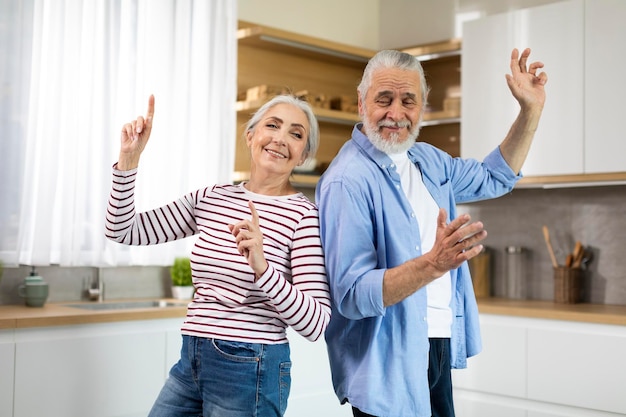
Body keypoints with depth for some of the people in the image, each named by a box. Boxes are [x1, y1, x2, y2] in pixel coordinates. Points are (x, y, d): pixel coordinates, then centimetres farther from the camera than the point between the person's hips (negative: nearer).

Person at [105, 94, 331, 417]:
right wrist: (129, 158, -6)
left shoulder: (303, 215, -11)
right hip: (191, 361, 6)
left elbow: (316, 325, -17)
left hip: (250, 370, -5)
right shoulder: (210, 199, 6)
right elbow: (123, 231, 5)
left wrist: (262, 268, -31)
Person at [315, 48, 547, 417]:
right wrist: (433, 264, -39)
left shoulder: (428, 160, 6)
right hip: (388, 361, -8)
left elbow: (495, 178, 23)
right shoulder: (347, 181, -21)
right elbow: (352, 296, -26)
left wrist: (531, 109, 12)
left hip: (440, 345, 8)